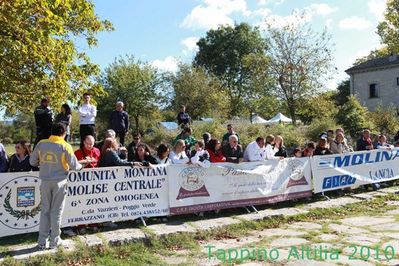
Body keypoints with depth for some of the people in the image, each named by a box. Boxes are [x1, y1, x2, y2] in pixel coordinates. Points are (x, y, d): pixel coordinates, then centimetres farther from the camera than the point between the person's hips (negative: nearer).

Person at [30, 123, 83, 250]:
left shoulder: (41, 144, 0)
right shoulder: (65, 146, -9)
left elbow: (32, 162, 7)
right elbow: (74, 165, -7)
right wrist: (80, 166, 14)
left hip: (45, 181, 3)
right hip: (59, 181, -3)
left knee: (45, 210, 12)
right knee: (56, 211, 7)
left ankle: (42, 241, 15)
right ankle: (54, 241, 14)